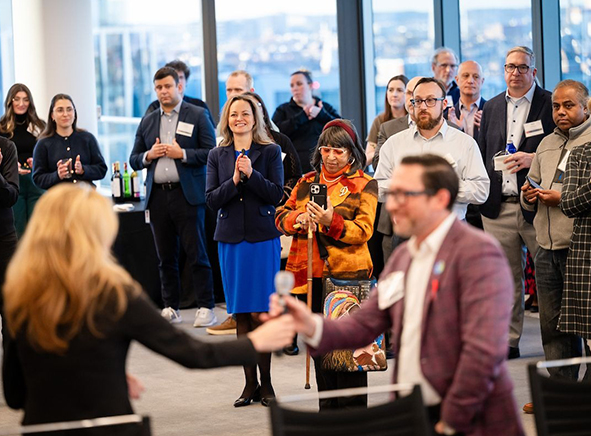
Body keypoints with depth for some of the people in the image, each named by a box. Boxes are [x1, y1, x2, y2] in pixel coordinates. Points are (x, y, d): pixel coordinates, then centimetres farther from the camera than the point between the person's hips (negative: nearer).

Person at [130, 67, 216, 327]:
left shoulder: (197, 116, 3)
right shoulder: (147, 122, 16)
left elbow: (211, 153, -3)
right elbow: (134, 160, 17)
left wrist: (182, 153, -13)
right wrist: (148, 156, -3)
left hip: (187, 195, -4)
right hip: (157, 196, 4)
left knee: (196, 254, -5)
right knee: (166, 257, 8)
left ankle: (205, 308, -2)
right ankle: (170, 308, 14)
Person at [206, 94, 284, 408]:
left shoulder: (270, 152, 3)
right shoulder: (217, 156, 10)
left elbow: (276, 194, -6)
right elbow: (211, 199, 2)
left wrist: (251, 174, -17)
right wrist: (234, 181, -13)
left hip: (263, 239, -3)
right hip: (230, 240, 3)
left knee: (260, 313, -5)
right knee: (241, 314, 5)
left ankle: (265, 382, 5)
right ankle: (250, 384, 11)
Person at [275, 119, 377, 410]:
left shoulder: (364, 185, 3)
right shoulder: (306, 183, 17)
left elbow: (363, 230, -7)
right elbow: (280, 217, 12)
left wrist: (331, 221, -24)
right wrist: (298, 219, -10)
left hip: (347, 275, -5)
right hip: (310, 274, 5)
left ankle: (353, 409, 1)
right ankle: (328, 409, 19)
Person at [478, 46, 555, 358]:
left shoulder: (551, 104, 1)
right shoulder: (491, 107, 16)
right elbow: (482, 154, 20)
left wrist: (534, 159, -16)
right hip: (498, 207, 4)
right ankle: (507, 341, 16)